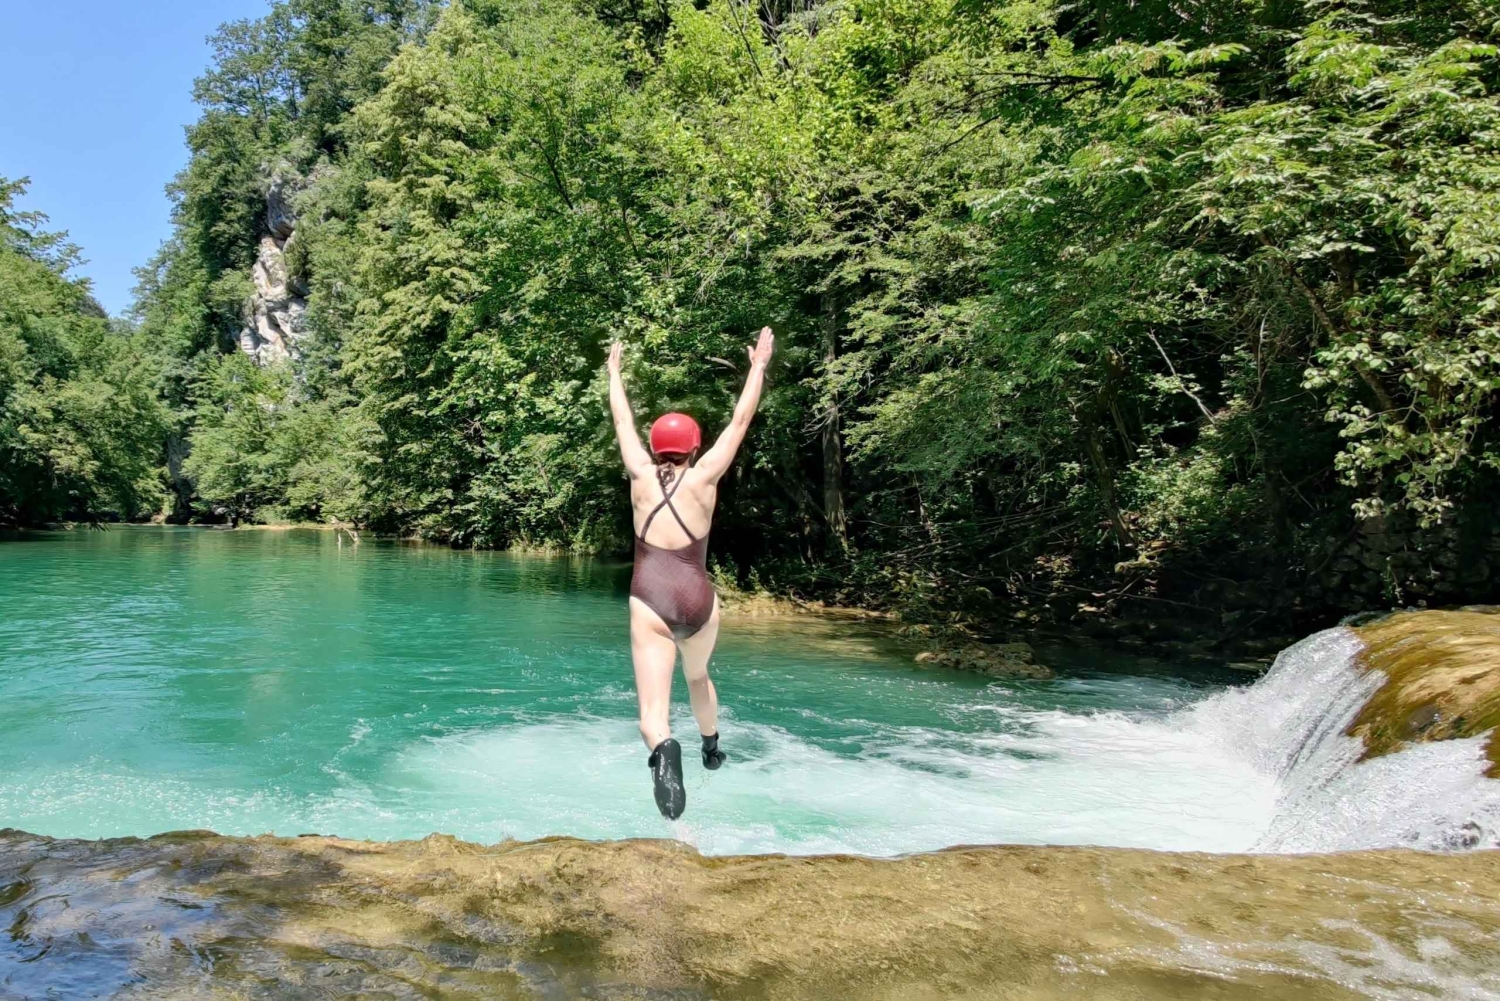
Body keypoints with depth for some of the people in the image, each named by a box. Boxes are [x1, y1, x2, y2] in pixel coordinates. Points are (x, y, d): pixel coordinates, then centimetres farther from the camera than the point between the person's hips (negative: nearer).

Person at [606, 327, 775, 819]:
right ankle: (712, 750, 51)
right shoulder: (703, 478, 0)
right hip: (698, 599, 2)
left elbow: (622, 420, 17)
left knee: (652, 711, -13)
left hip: (650, 601, -1)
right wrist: (758, 365, 16)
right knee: (698, 677, 33)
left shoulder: (641, 477, 3)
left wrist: (614, 368, 31)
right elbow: (740, 420, 7)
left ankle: (664, 749, -46)